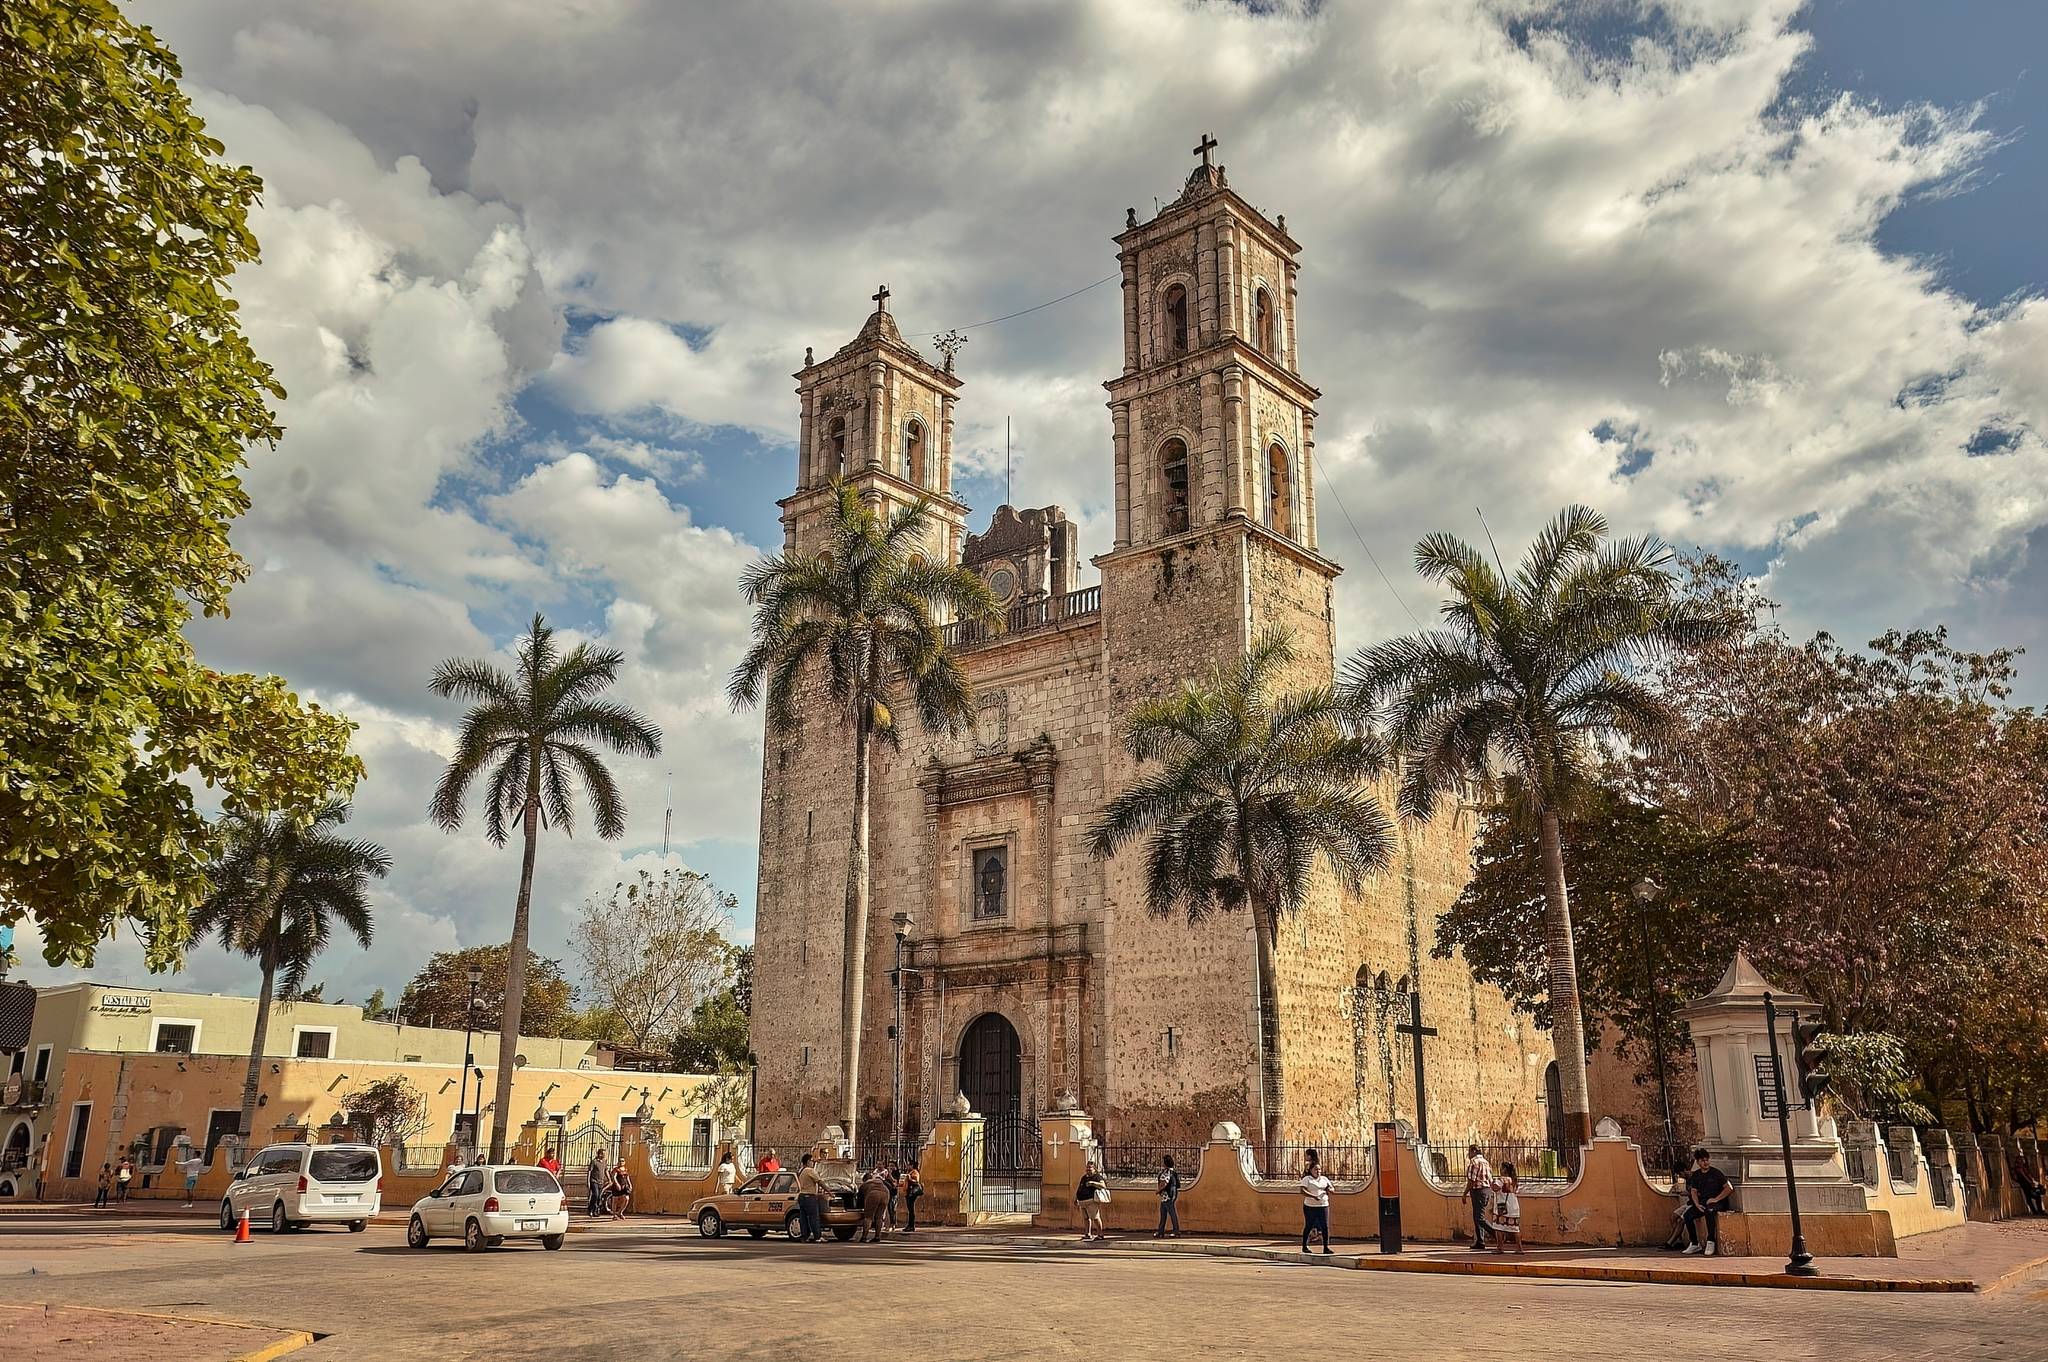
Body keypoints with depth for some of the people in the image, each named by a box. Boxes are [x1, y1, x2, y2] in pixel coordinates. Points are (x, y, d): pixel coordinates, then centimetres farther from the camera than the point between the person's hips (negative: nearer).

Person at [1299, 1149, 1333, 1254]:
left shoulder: (1324, 1179, 13)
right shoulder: (1307, 1179, -3)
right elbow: (1302, 1191, -15)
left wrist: (1329, 1190, -11)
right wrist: (1313, 1196, -28)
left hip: (1323, 1206, 4)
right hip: (1310, 1206, -4)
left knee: (1325, 1226, -1)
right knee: (1308, 1226, 2)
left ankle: (1326, 1247, 5)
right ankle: (1304, 1246, 15)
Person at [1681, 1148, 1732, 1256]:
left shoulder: (1716, 1173, -4)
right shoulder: (1695, 1175, 11)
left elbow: (1729, 1188, -8)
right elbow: (1693, 1191, 10)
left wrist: (1716, 1199, -15)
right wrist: (1697, 1204, -9)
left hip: (1718, 1202, -5)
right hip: (1702, 1202, 5)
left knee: (1709, 1210, -39)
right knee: (1688, 1214, -19)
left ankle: (1711, 1242, -30)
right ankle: (1694, 1244, -7)